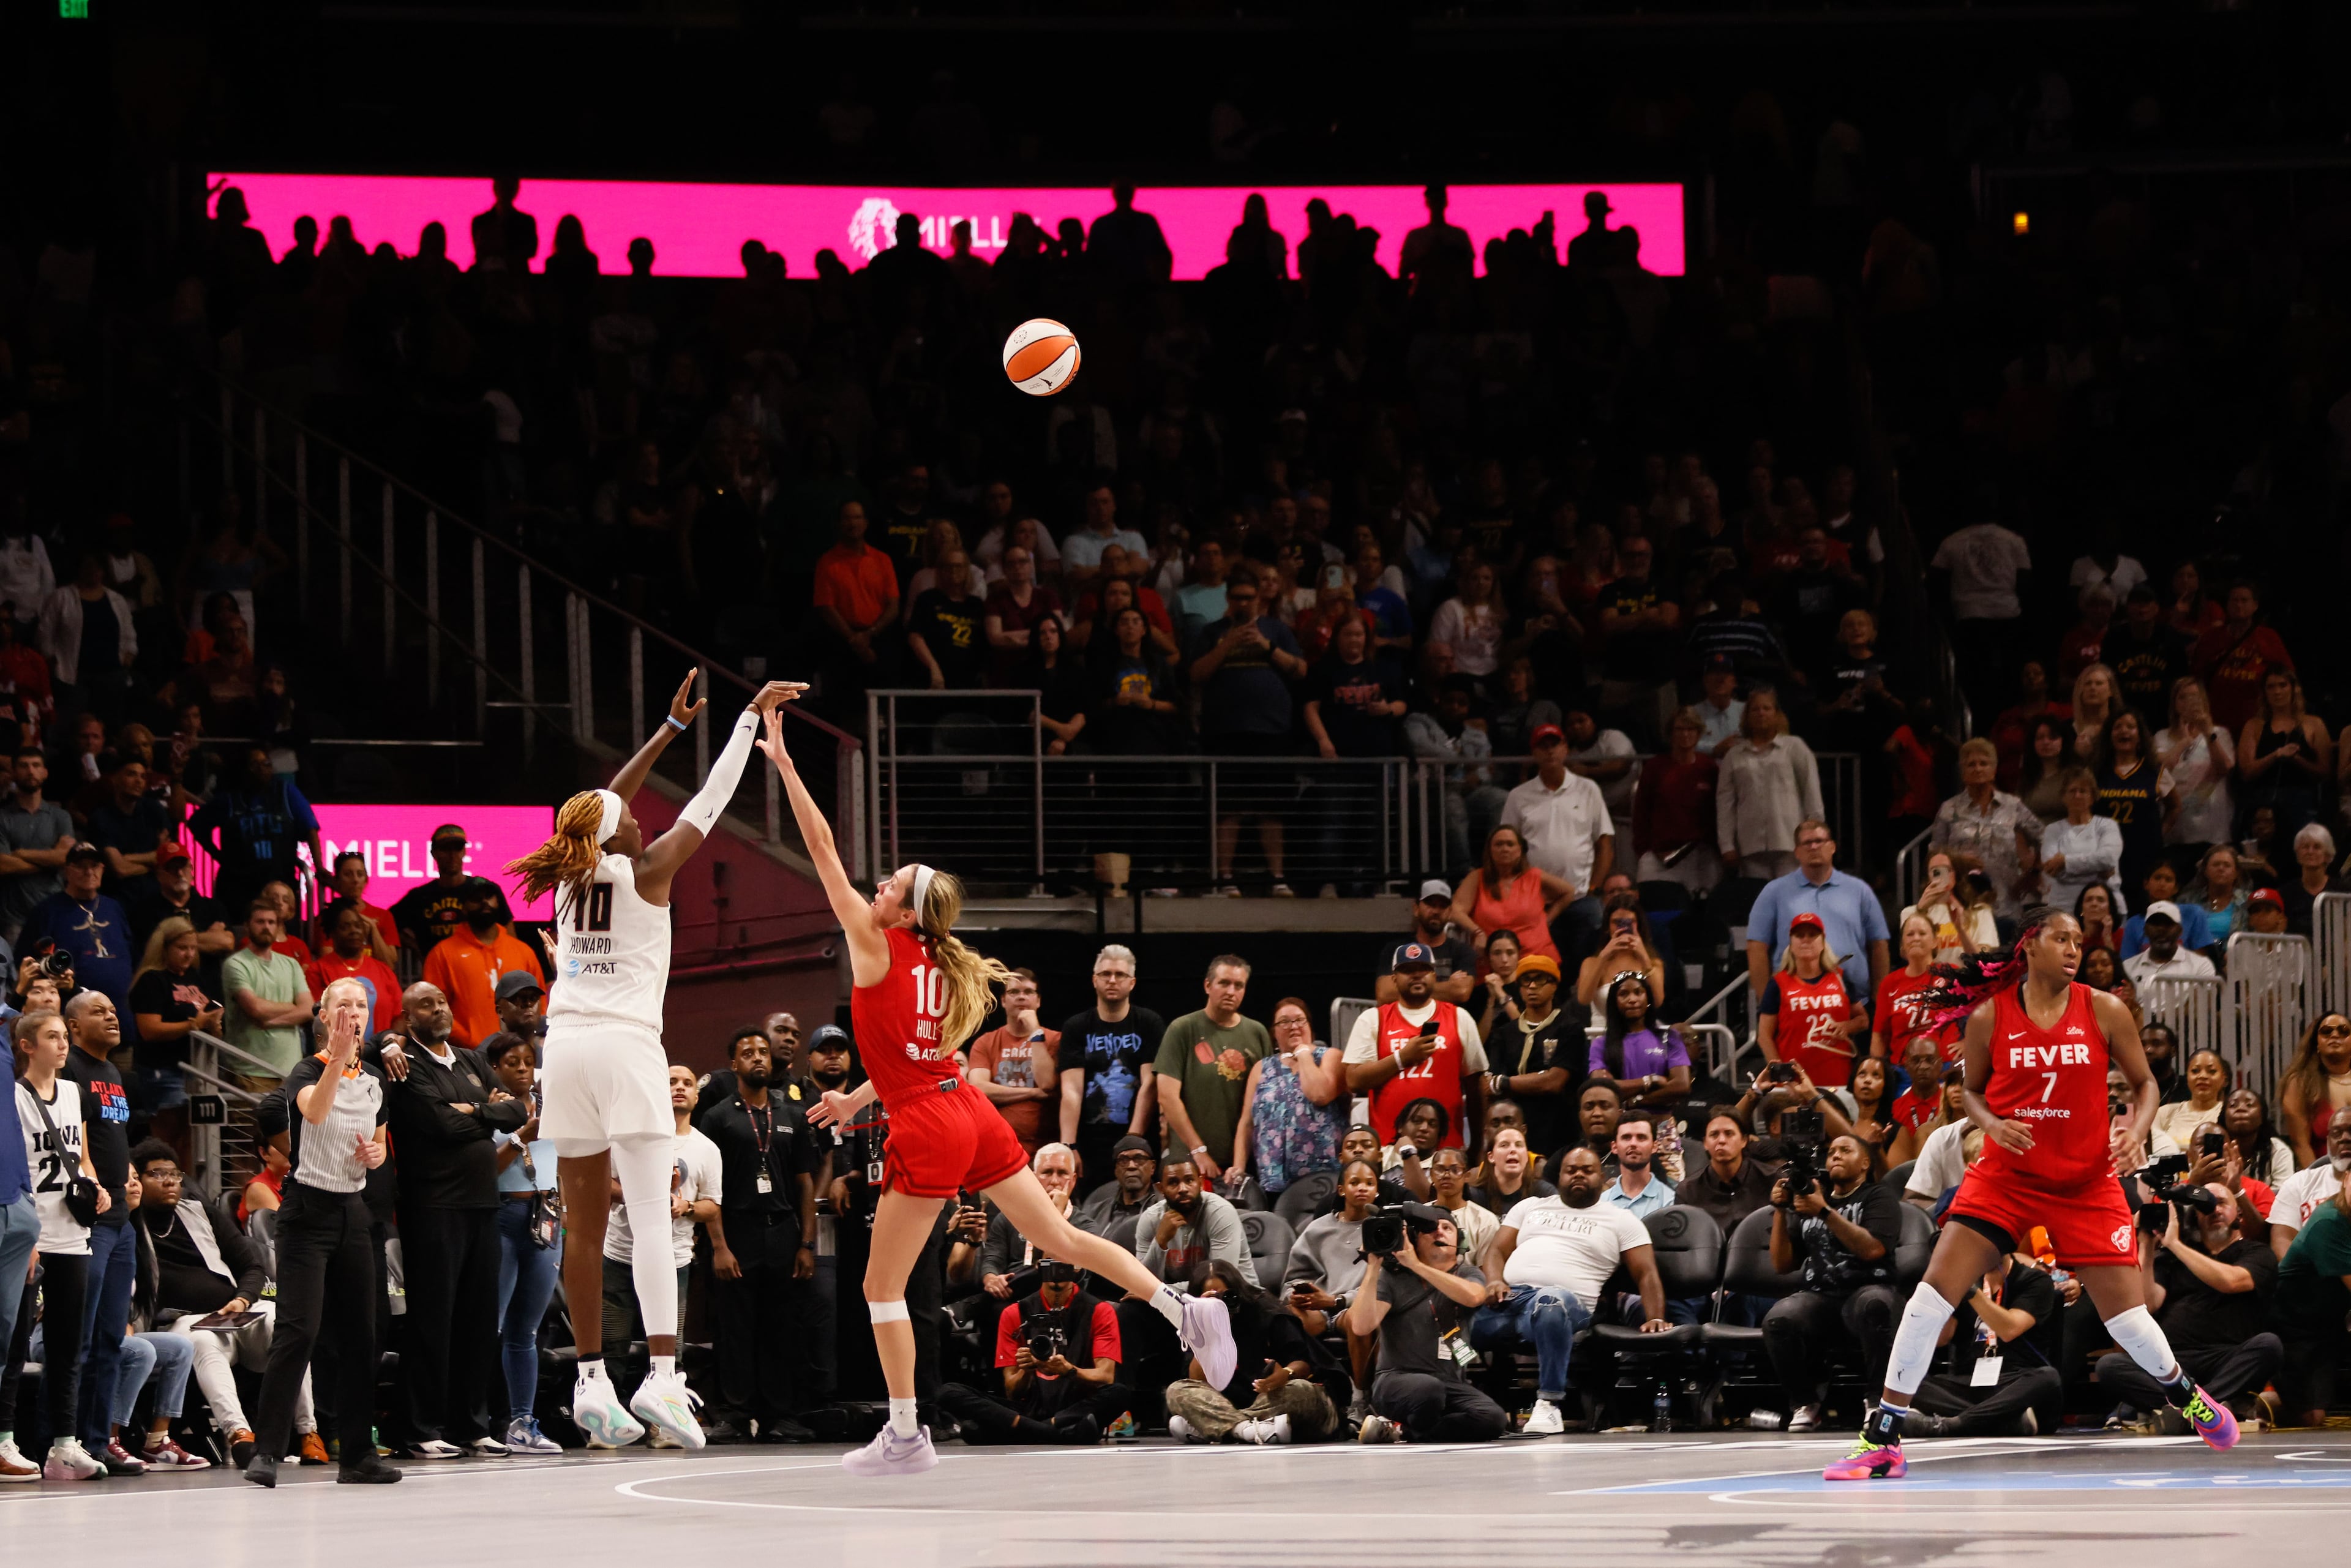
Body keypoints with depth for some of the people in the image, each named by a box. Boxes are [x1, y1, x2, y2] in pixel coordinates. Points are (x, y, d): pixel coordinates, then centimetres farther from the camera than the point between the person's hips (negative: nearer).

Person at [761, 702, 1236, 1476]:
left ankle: (905, 1435, 3)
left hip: (928, 1131, -7)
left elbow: (823, 849, -7)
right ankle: (1185, 1309, 0)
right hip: (970, 1115, 8)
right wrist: (858, 1101, 28)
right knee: (1061, 1238, 11)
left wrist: (783, 764, -6)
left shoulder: (877, 945, -7)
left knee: (882, 1286, 2)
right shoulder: (941, 968, 13)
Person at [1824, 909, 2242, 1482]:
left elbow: (2144, 1082, 7)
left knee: (2127, 1317, 0)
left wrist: (2136, 1131, -12)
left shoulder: (2104, 1012, -3)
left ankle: (2185, 1395, 34)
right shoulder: (1990, 1016, -4)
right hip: (2005, 1175, 0)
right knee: (1933, 1293, -13)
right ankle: (1883, 1440, -7)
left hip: (2086, 1183, 0)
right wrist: (1992, 1125, -12)